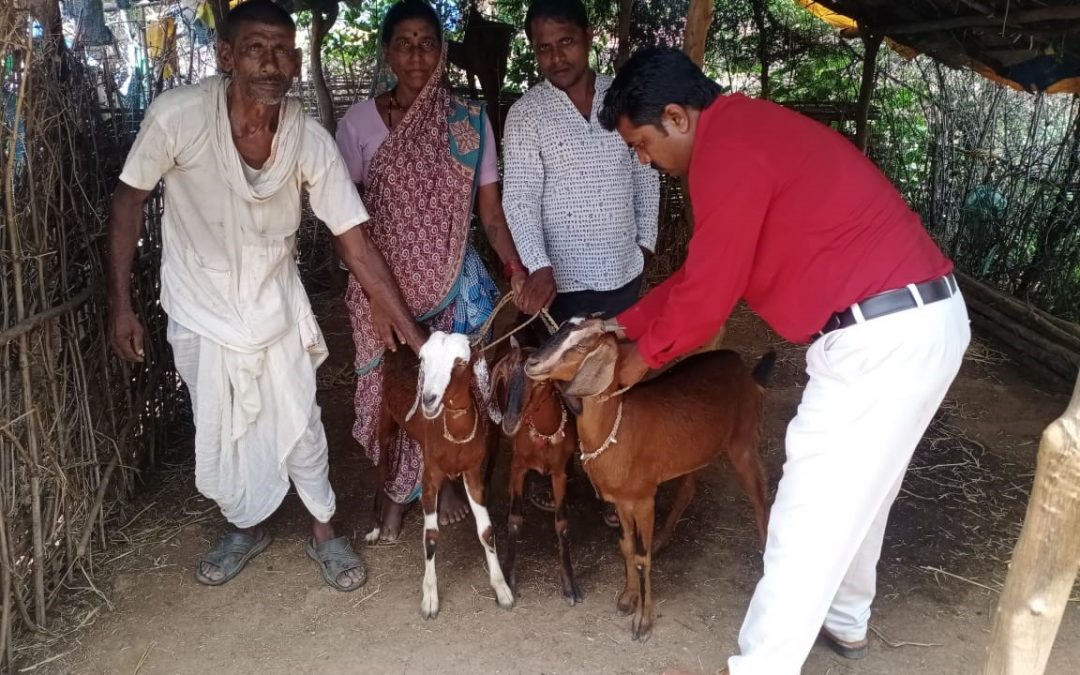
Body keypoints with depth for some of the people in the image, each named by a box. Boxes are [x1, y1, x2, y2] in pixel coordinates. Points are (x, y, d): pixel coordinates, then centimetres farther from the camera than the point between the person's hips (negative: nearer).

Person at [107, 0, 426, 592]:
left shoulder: (311, 140, -22)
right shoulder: (176, 116, -25)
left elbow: (358, 248, -18)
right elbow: (129, 200, -9)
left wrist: (419, 340, -19)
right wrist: (120, 303, -8)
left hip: (274, 299, 0)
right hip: (201, 306, 0)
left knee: (298, 423, 7)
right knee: (219, 428, 12)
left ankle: (324, 533, 30)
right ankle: (245, 527, 38)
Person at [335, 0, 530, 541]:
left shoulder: (470, 121, -3)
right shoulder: (359, 122, -5)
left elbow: (490, 209, -3)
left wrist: (516, 270, -17)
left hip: (455, 280, 1)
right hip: (386, 283, 0)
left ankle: (447, 480, 34)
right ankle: (394, 492, 30)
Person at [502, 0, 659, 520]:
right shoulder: (525, 115, -7)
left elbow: (646, 174, 12)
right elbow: (520, 199, -15)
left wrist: (645, 240, 8)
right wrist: (538, 268, -28)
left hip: (622, 272, 4)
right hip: (562, 278, -3)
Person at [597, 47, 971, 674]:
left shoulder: (725, 147, -15)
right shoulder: (752, 130, 18)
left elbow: (709, 291, -13)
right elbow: (707, 268, 21)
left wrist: (644, 354, 4)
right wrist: (625, 324, 22)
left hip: (881, 337, -11)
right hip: (925, 319, 11)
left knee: (807, 522, 1)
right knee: (858, 490, 26)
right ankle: (846, 621, 46)